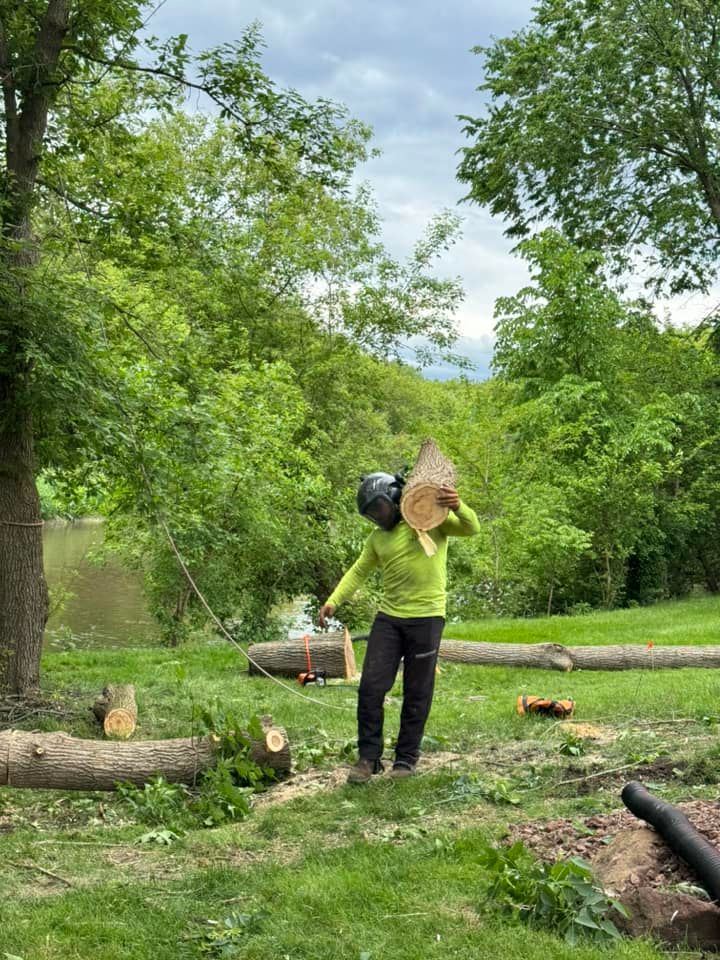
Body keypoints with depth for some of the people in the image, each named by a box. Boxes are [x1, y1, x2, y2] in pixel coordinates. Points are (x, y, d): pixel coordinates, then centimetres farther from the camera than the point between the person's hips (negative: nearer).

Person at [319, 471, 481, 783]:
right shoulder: (378, 537, 13)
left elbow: (471, 529, -13)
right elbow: (358, 571, 16)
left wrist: (458, 507, -34)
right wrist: (333, 601, 3)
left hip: (426, 617, -5)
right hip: (388, 617, 5)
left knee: (417, 694, 4)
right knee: (371, 687, -2)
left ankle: (406, 759, 16)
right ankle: (368, 757, 10)